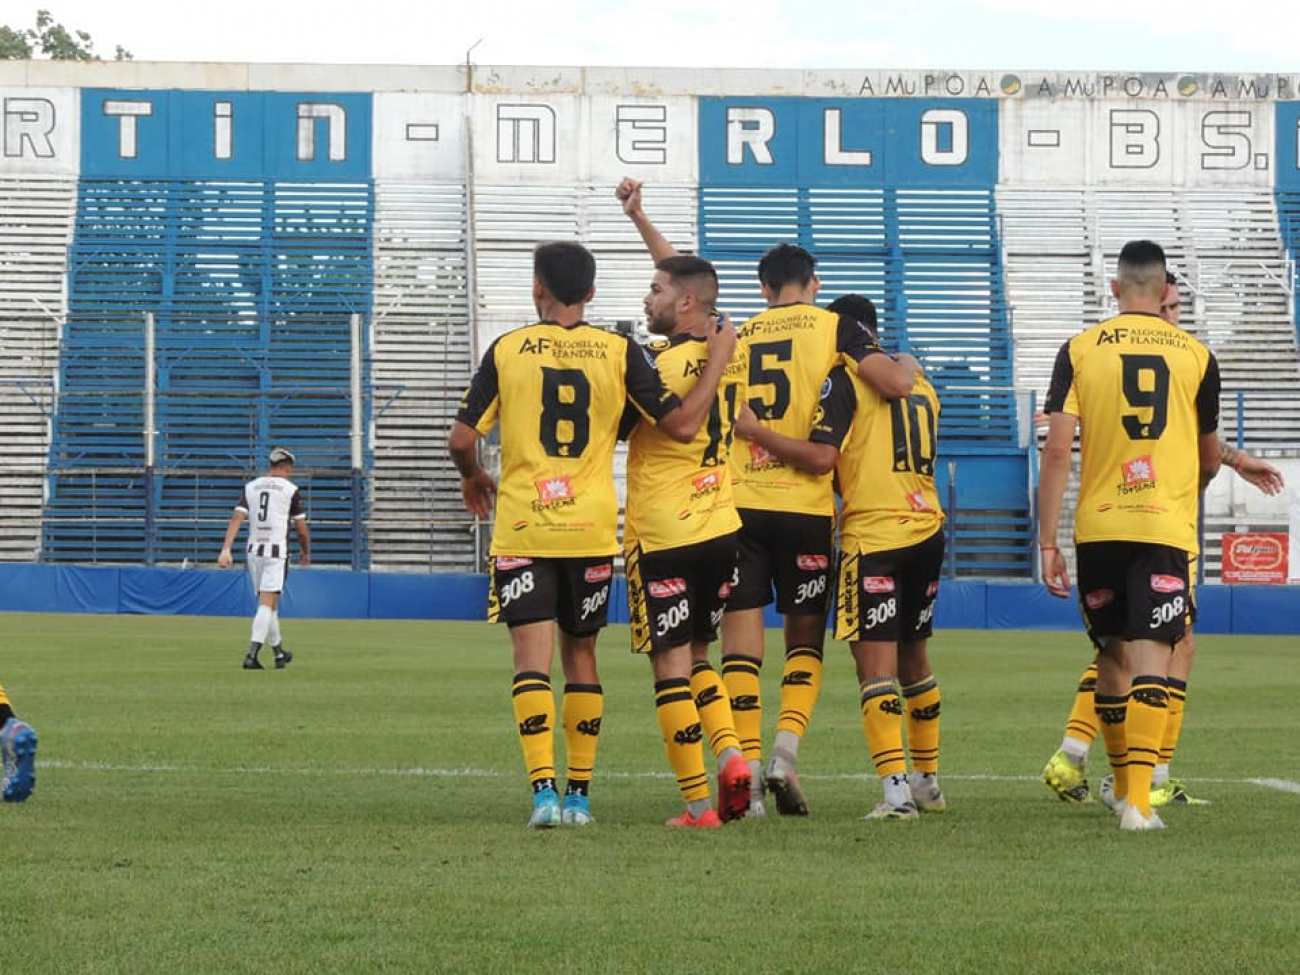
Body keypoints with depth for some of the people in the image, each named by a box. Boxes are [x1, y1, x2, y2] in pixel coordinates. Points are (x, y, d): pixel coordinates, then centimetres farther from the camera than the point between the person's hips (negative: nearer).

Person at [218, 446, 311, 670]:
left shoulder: (250, 487, 9)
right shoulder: (291, 489, -2)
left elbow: (237, 518, -2)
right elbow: (301, 528, 0)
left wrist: (226, 549, -9)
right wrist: (306, 552, 18)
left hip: (253, 551, 5)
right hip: (276, 552, -5)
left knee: (268, 603, 17)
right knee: (267, 603, -11)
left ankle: (278, 652, 28)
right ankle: (252, 654, -25)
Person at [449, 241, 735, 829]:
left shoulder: (507, 350, -2)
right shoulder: (619, 352, -1)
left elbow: (462, 438, -2)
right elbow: (682, 426, -4)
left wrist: (473, 478, 20)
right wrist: (717, 361, 9)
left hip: (521, 530, -2)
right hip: (591, 530, 2)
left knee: (532, 658, -4)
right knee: (580, 654, 14)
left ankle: (544, 789, -19)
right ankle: (580, 794, 14)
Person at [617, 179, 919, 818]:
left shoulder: (736, 335, 10)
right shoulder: (833, 328, 2)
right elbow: (896, 384, -8)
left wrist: (639, 219, 24)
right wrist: (908, 367, 15)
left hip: (738, 502, 2)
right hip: (804, 505, -1)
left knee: (741, 638, 2)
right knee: (806, 636, 11)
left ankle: (747, 765, -6)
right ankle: (786, 747, -8)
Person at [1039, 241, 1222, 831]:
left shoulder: (1079, 351, 2)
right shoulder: (1196, 356, 4)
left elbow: (1056, 453, -3)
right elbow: (1210, 459, 15)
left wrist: (1047, 543, 0)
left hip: (1099, 527, 1)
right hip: (1167, 527, -1)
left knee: (1112, 657, 15)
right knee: (1151, 657, -5)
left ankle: (1123, 786, 29)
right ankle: (1139, 799, -16)